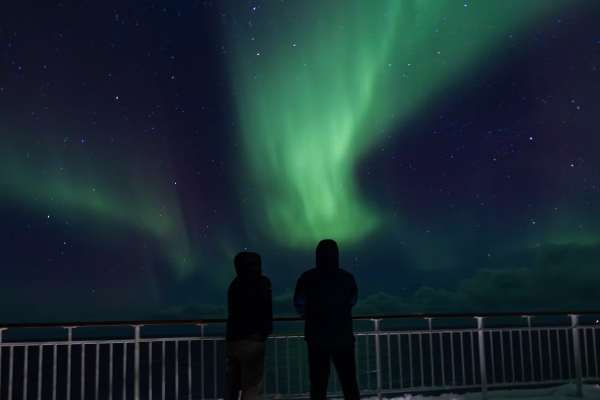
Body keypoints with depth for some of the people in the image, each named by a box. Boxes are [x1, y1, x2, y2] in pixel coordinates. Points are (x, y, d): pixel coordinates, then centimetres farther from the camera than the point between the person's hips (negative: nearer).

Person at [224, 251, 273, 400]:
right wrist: (266, 330, 6)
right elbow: (265, 308, -6)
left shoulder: (235, 284, 16)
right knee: (251, 384, -6)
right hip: (252, 339, -7)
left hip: (233, 339, 7)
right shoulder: (261, 282, -3)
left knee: (232, 384, 10)